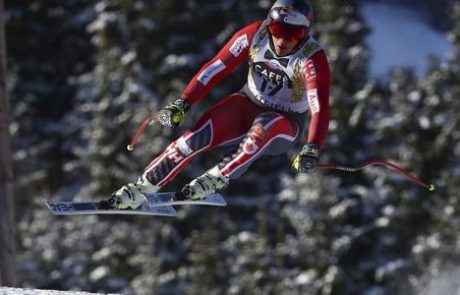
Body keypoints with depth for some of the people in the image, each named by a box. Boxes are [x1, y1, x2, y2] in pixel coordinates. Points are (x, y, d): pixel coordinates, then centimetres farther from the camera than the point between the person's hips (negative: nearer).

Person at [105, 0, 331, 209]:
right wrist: (181, 104, -17)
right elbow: (217, 68, -12)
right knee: (199, 136, -22)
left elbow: (320, 108, -35)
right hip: (248, 105, 3)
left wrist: (311, 150, -51)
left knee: (264, 126, -39)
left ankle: (217, 178, -28)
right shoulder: (254, 35, -17)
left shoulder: (312, 59, -26)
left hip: (286, 125, -3)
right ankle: (144, 187, -14)